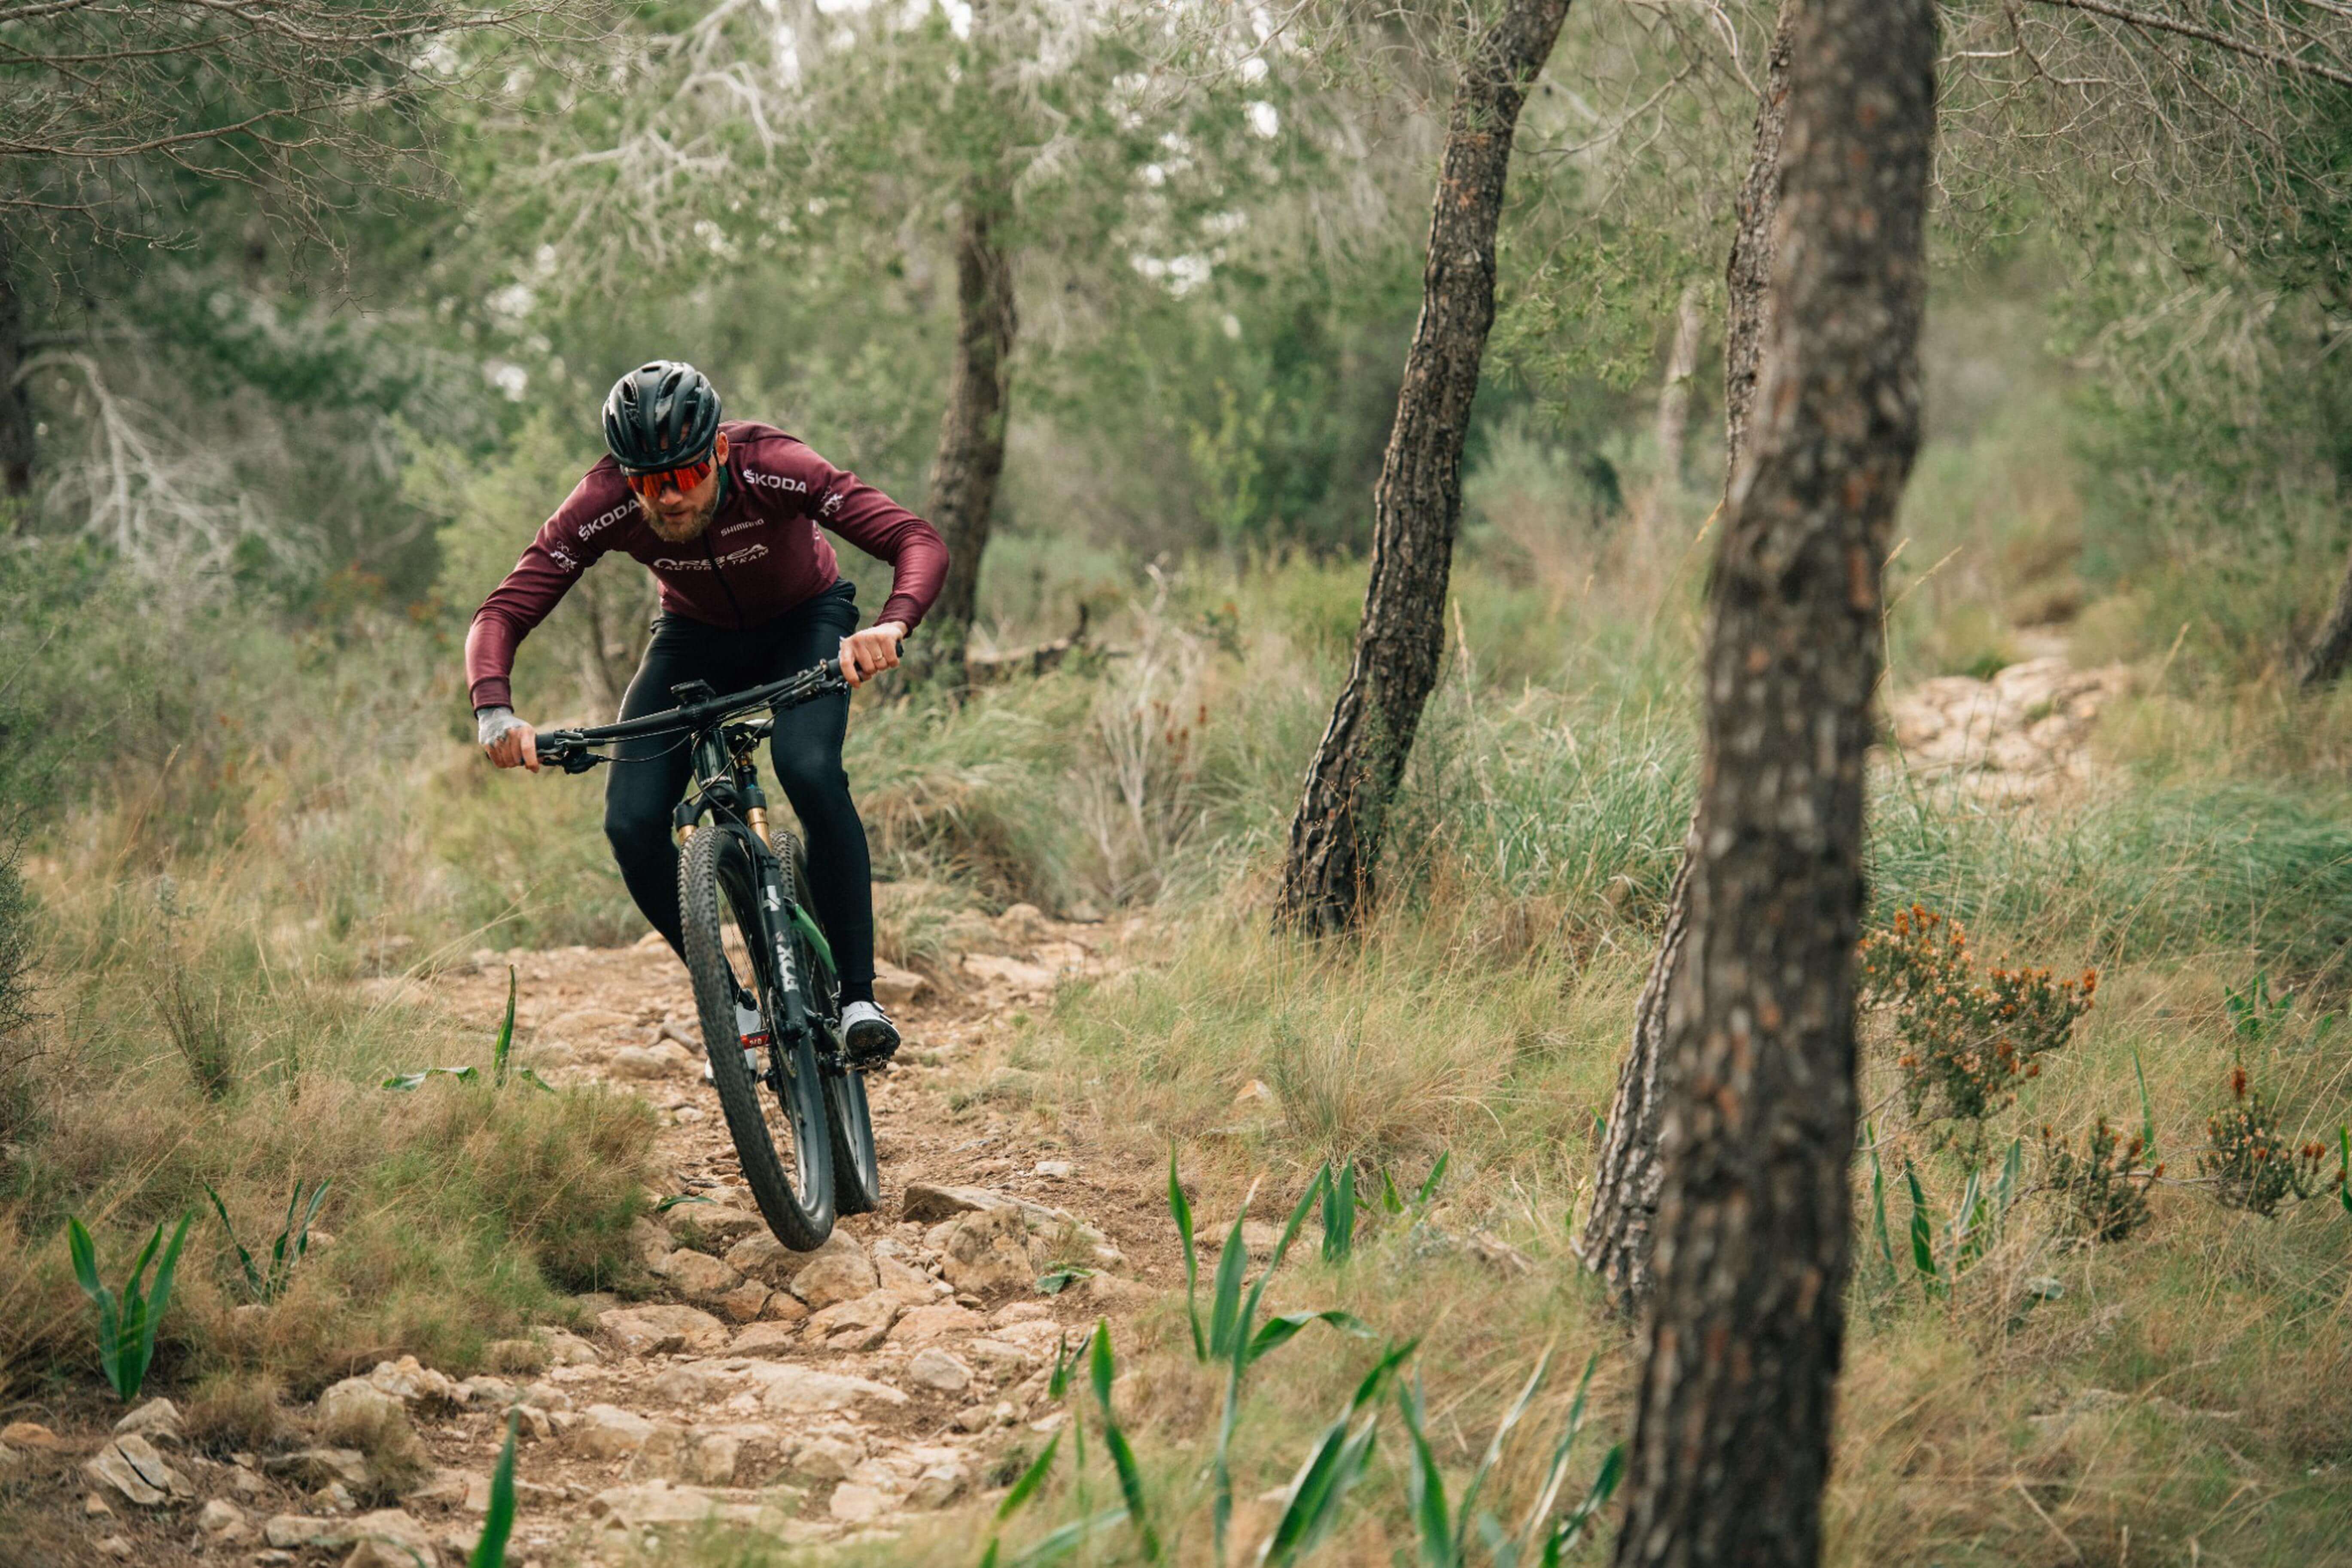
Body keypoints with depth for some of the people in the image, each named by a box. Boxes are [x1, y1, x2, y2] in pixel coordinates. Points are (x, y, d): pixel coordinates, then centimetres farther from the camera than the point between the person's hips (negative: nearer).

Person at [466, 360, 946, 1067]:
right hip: (697, 637, 2)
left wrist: (891, 625, -61)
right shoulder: (603, 506, -30)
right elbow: (503, 612, -30)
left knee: (808, 770, -32)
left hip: (805, 620, -2)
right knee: (632, 823, -17)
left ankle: (859, 995, -19)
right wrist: (495, 712, -50)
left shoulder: (771, 468, -36)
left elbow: (919, 542, -40)